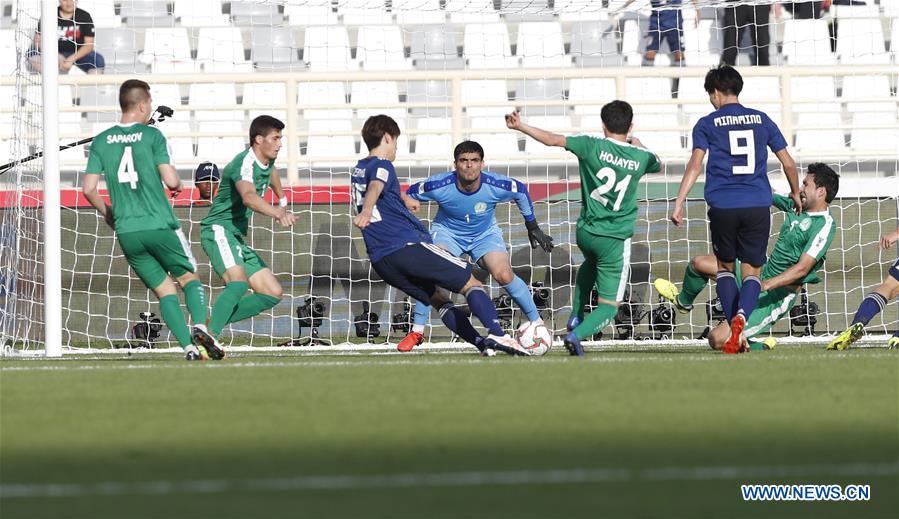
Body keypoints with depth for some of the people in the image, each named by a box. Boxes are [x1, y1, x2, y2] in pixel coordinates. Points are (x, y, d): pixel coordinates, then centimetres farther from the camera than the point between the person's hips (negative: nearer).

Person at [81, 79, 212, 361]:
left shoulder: (101, 141, 7)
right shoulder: (152, 135, -4)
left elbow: (89, 189, 2)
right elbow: (171, 181, -10)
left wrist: (108, 214, 18)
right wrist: (178, 183, 14)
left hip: (126, 232, 3)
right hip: (160, 226, -3)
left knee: (164, 289, 10)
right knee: (189, 277, 12)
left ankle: (189, 347, -2)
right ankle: (200, 326, -14)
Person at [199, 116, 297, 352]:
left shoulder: (266, 161, 10)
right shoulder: (245, 163, -19)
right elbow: (249, 197, -41)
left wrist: (283, 199, 54)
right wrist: (278, 214, -56)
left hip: (237, 237, 10)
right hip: (218, 230, -10)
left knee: (273, 293, 4)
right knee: (238, 282, -35)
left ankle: (211, 325, 4)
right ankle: (208, 337, -39)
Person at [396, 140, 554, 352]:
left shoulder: (495, 185, -27)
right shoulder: (439, 185, -29)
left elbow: (521, 192, -5)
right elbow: (410, 194, -9)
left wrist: (533, 227, 3)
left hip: (485, 233, 0)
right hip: (447, 231, 0)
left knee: (504, 276, -17)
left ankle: (537, 323, 2)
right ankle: (417, 332, -12)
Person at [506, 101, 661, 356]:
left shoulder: (593, 146, -9)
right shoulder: (640, 157, -3)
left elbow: (554, 140, -13)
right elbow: (659, 166, 21)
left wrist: (520, 126, -7)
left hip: (586, 232, 2)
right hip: (616, 239, -2)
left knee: (591, 263, 39)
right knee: (609, 306, 3)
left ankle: (576, 316, 32)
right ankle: (577, 334, -24)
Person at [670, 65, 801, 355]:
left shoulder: (707, 124, 4)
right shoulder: (761, 120, 12)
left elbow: (695, 165, -8)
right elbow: (788, 163, 14)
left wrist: (679, 203, -12)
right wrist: (795, 194, 31)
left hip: (723, 207, -1)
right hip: (758, 206, 1)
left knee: (725, 266, 19)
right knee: (752, 271, 6)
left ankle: (735, 334, 8)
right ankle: (742, 315, -25)